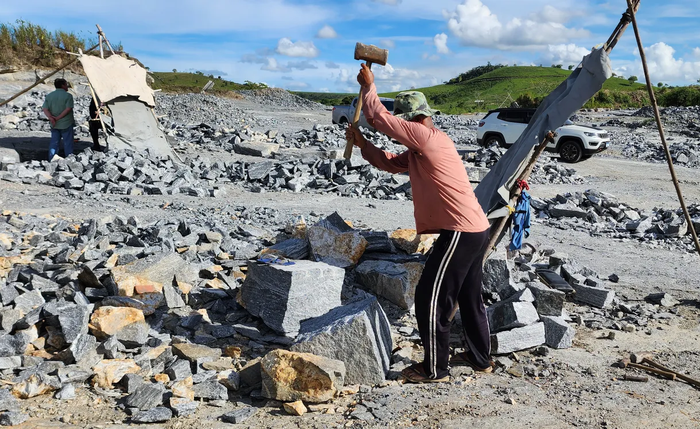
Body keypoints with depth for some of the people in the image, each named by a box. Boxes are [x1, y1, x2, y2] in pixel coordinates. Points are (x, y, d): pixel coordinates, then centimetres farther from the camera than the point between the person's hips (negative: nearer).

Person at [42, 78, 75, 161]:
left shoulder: (49, 96, 7)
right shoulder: (68, 95, -9)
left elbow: (45, 109, -1)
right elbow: (68, 109, -18)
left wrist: (51, 118, -12)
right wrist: (58, 118, -15)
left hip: (54, 125, 5)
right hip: (66, 124, -5)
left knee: (54, 143, 12)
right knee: (67, 143, 4)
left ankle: (51, 161, 15)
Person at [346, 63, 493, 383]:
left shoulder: (429, 137, -14)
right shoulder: (419, 151, 16)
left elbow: (379, 118, -14)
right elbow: (389, 163, 25)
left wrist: (368, 85, 1)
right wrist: (362, 144, 12)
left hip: (460, 232, -11)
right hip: (475, 230, 11)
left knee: (431, 298, -3)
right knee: (469, 297, 20)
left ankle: (435, 369, 9)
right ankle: (480, 358, 34)